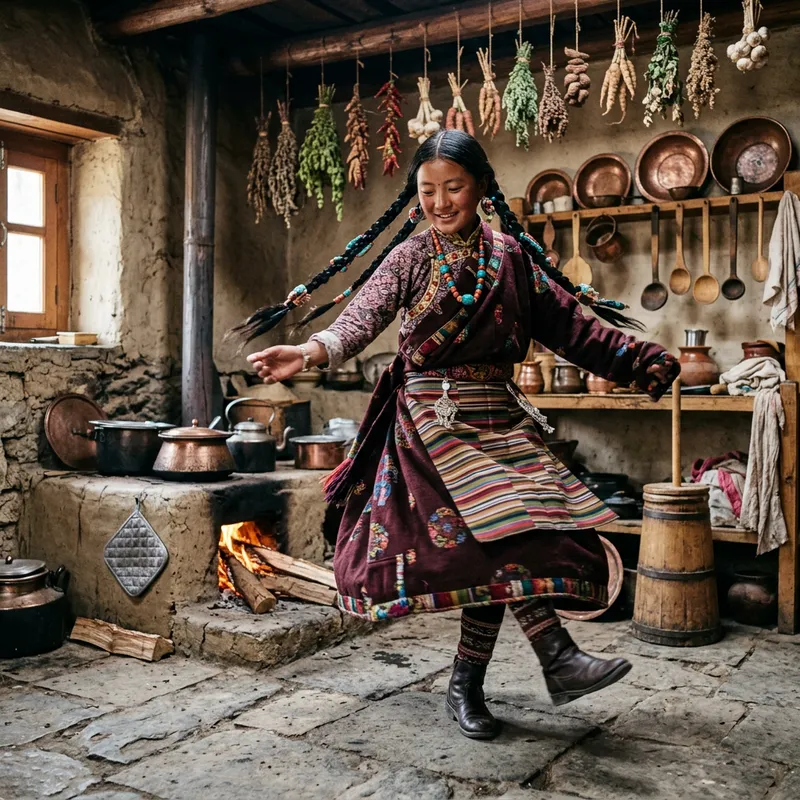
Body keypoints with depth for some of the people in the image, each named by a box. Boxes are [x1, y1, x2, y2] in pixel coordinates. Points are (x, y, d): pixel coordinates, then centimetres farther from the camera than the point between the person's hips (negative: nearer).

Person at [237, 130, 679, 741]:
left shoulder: (511, 256, 9)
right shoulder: (410, 257, -1)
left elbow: (567, 321, 11)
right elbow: (364, 314, -16)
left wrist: (639, 360, 8)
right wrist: (311, 353, -35)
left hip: (500, 415, 4)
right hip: (434, 416, -4)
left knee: (495, 549, 0)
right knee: (496, 531, -19)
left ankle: (466, 685, 13)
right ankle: (559, 659, -11)